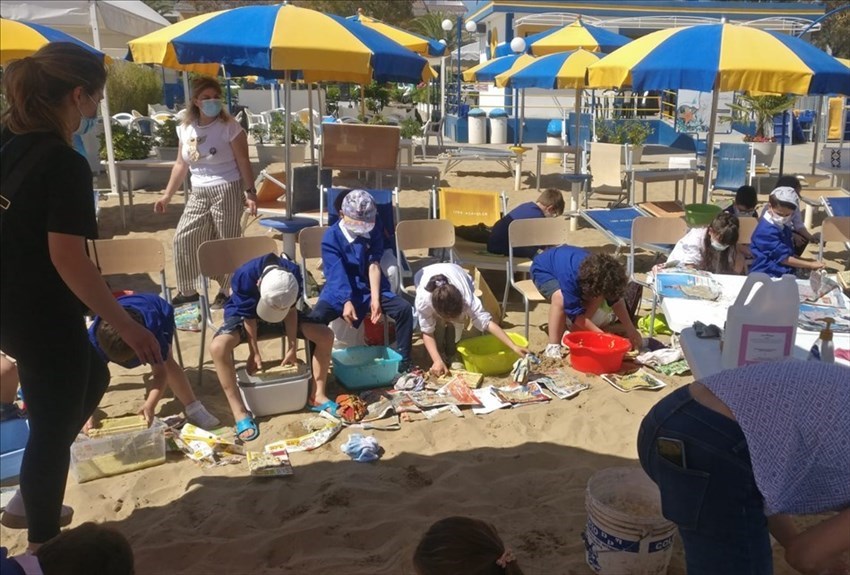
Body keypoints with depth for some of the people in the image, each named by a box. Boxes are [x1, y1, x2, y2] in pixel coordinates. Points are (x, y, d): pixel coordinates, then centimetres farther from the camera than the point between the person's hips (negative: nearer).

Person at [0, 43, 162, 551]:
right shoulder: (64, 163, -21)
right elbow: (68, 260, -25)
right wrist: (128, 326, -21)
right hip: (43, 317, -9)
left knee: (93, 377, 28)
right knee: (54, 426, 9)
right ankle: (43, 543, 30)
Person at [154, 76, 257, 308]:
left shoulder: (229, 127, -9)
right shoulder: (185, 128, 7)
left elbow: (243, 163, -8)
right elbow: (181, 164, 14)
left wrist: (250, 192, -16)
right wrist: (167, 195, 13)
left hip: (227, 190, -6)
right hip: (199, 192, 6)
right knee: (183, 238, 5)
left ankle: (226, 291, 12)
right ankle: (188, 290, 19)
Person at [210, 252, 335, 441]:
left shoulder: (294, 275, -29)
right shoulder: (245, 276, -37)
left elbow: (290, 310, -14)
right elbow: (249, 317, -23)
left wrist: (292, 348, -11)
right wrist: (254, 353, -15)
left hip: (283, 309, 3)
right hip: (244, 314, -3)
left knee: (325, 335, -16)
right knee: (218, 347, -33)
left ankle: (318, 396, -5)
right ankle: (240, 412, -28)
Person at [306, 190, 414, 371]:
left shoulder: (374, 235, 0)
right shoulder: (331, 237, -11)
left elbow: (374, 266, -11)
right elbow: (337, 273, -21)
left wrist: (375, 299, -23)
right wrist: (347, 301, -35)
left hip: (369, 289, 3)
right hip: (340, 291, -3)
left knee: (404, 309, -18)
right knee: (316, 317, -30)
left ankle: (403, 363, -6)